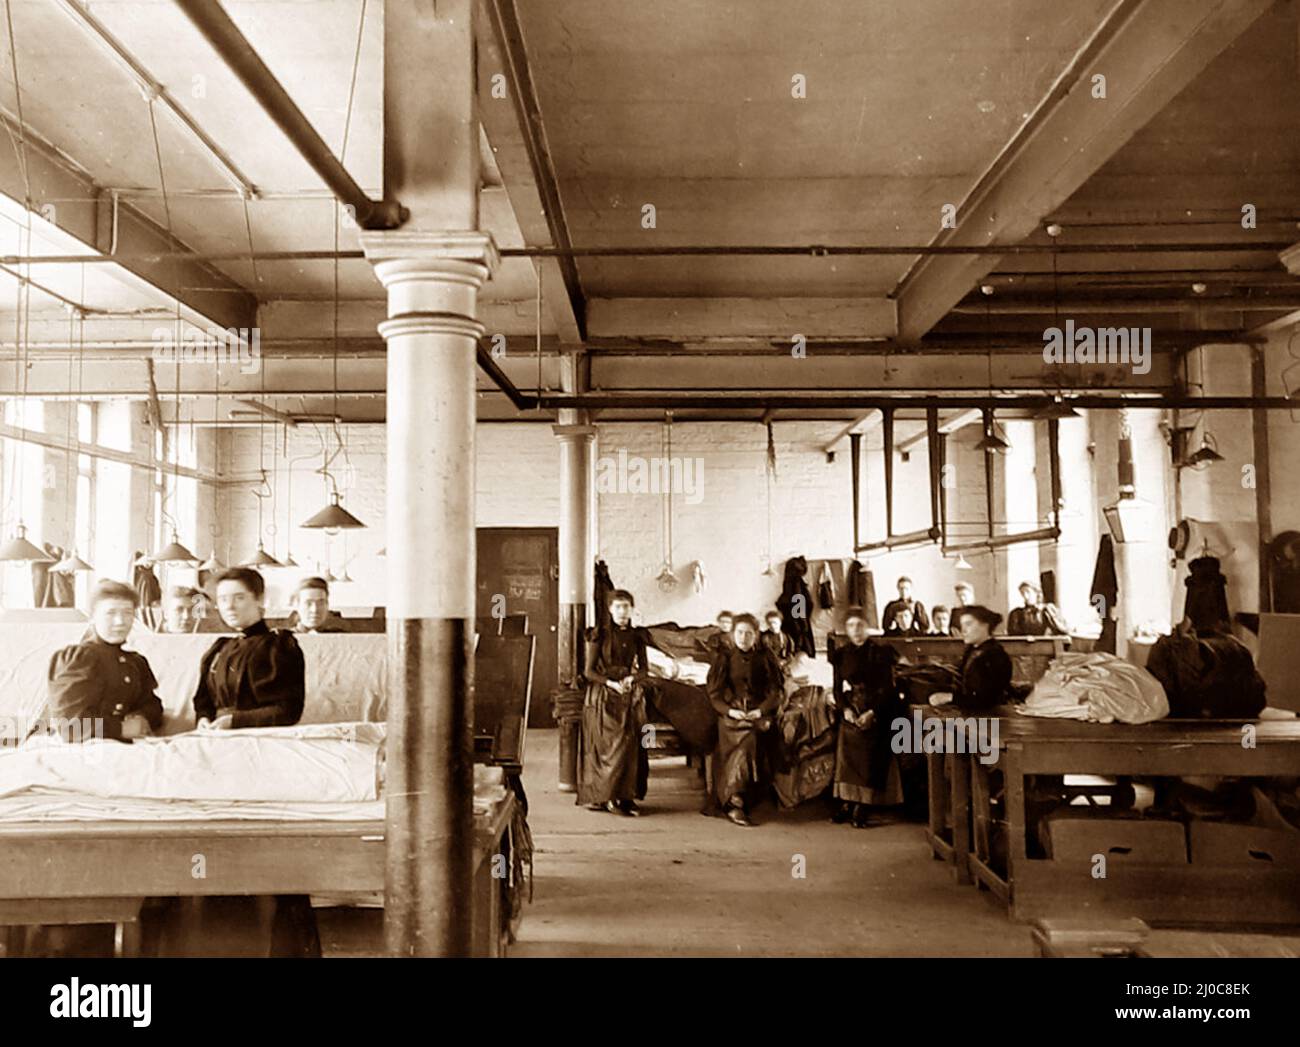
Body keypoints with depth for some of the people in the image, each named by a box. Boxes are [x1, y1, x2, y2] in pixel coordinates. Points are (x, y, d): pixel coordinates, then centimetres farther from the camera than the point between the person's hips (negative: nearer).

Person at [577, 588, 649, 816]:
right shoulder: (599, 634, -2)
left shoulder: (636, 636, 9)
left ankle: (626, 796, 4)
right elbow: (589, 671, -3)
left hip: (631, 697, 4)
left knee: (632, 746, -2)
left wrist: (631, 678, -11)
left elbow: (644, 668, 10)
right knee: (615, 745, -12)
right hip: (603, 698, -4)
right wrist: (610, 683, -17)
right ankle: (611, 797, -5)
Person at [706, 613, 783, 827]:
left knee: (751, 739, -20)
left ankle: (734, 803, -10)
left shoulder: (764, 657, 9)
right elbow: (713, 691, 3)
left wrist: (760, 710, -8)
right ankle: (736, 803, -22)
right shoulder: (723, 657, 5)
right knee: (747, 741, -24)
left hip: (758, 714, 2)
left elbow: (776, 689, 6)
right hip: (731, 714, -2)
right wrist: (729, 710, -12)